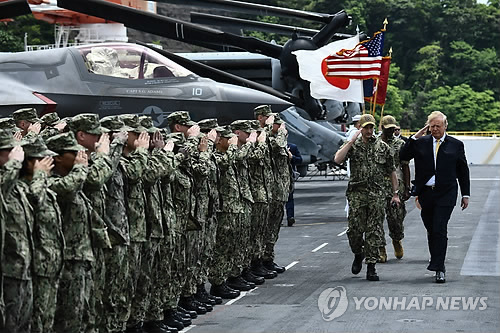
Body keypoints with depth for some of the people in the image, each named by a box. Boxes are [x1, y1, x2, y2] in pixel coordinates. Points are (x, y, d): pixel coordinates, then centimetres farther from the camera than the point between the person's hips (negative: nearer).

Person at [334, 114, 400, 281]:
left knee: (374, 232, -3)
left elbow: (392, 172, 15)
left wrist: (395, 193, 12)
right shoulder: (352, 145, 5)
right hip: (357, 194, -1)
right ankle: (358, 255, 26)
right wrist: (352, 141, -13)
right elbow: (338, 159, -14)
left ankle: (371, 267, 2)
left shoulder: (383, 147, 9)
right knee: (355, 229, -3)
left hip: (377, 194, 1)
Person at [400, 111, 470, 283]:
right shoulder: (421, 142, 7)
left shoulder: (456, 145, 6)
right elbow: (403, 156, 0)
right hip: (425, 194, 3)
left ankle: (439, 269, -10)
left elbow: (463, 171, 11)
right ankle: (436, 262, 26)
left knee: (440, 230, -11)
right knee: (431, 230, 10)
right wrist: (414, 138, -8)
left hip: (445, 194, -2)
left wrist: (465, 194, 9)